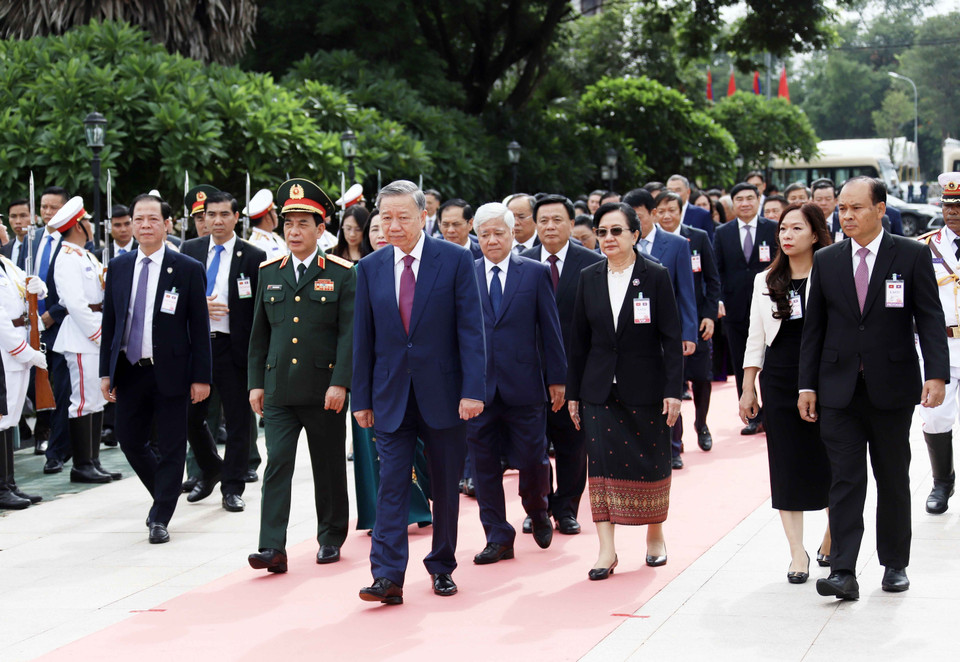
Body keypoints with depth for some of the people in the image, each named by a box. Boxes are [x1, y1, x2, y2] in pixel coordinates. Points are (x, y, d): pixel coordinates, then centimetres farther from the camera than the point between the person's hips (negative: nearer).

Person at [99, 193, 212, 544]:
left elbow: (199, 328, -4)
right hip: (129, 370, 4)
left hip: (169, 371, -4)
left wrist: (201, 377, -8)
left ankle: (160, 518, 13)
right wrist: (105, 371, 5)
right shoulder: (118, 267, 7)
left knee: (170, 448, 2)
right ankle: (164, 495, 32)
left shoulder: (188, 269, -5)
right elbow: (109, 323, 10)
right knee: (129, 440, 9)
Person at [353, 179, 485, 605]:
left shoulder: (455, 261, -3)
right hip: (391, 395, 1)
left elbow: (470, 329, -6)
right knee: (392, 484, -5)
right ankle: (387, 576, -7)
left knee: (445, 486, 9)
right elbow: (363, 338, 7)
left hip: (443, 393, -1)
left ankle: (442, 567, 23)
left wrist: (472, 389, -13)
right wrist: (361, 398, 5)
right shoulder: (370, 268, 5)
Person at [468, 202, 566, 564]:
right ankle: (498, 538, 15)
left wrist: (557, 378, 1)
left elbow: (550, 328, 3)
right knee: (484, 465, 4)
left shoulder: (536, 273, 3)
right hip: (477, 386, 1)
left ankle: (537, 512, 33)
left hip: (524, 386, -1)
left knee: (532, 460, 3)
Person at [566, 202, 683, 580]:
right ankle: (606, 549, -1)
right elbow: (579, 339, 9)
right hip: (600, 389, 2)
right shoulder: (589, 278, 5)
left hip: (645, 389, -2)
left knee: (650, 461, 6)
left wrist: (674, 390, -11)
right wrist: (573, 392, 7)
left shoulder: (655, 276, -4)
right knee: (602, 463, -4)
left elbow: (671, 337, -5)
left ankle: (655, 535, 26)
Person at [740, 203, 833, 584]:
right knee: (787, 465, 2)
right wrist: (748, 388, 9)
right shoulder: (765, 282, 10)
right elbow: (756, 338, 12)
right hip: (779, 379, 3)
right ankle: (798, 553, 6)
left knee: (829, 460, 3)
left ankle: (832, 537, 26)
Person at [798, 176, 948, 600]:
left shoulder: (912, 256, -2)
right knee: (845, 480, -4)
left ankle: (894, 564, 23)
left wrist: (936, 374, -16)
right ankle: (843, 572, -7)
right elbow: (814, 327, 9)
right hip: (839, 389, 1)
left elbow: (930, 319, -5)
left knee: (893, 480, 10)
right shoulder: (827, 260, 6)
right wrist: (808, 384, 5)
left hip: (892, 388, -1)